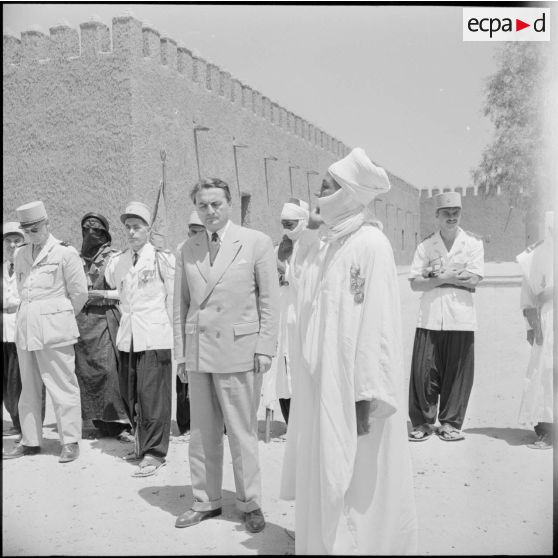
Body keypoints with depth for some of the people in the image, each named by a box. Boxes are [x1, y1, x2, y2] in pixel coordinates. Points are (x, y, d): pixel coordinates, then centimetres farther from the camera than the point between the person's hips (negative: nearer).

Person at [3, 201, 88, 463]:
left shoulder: (64, 253, -4)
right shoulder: (21, 255, 14)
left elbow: (79, 293, -1)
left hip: (54, 329, -6)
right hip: (25, 328, 6)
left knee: (62, 386, -2)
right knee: (29, 388, 11)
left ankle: (70, 442, 6)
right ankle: (30, 441, 21)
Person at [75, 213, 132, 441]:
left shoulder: (114, 257, 1)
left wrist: (99, 294, -10)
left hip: (104, 319, -4)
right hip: (80, 320, 4)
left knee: (107, 369, -10)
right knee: (84, 370, 3)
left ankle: (118, 422, -3)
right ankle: (102, 423, 14)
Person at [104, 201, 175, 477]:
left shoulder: (162, 258, -3)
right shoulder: (117, 262, 11)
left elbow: (173, 297, -2)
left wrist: (173, 333, -3)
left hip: (154, 336, -5)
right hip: (127, 337, 6)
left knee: (152, 394, -4)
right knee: (129, 394, 10)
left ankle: (154, 452, 6)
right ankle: (142, 443, 26)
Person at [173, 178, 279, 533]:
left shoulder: (257, 243, -1)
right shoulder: (188, 249, 10)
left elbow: (270, 300, -1)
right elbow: (181, 304, 12)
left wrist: (264, 348, -6)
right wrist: (180, 352, 8)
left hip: (239, 350, -4)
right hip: (198, 353, 4)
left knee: (242, 432, 3)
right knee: (202, 433, 11)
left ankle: (250, 503, 20)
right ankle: (206, 501, 26)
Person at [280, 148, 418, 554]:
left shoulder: (370, 245, -14)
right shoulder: (322, 244, 9)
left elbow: (377, 323, -18)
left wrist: (366, 396, -19)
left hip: (352, 389, -7)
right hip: (319, 382, 8)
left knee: (355, 487, 5)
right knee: (320, 480, 17)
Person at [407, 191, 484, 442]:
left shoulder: (473, 243, 6)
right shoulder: (425, 245, 8)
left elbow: (473, 279, -6)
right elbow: (414, 283, 0)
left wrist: (438, 275, -7)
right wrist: (450, 277, -10)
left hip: (460, 317, 0)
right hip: (429, 317, 1)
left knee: (457, 372, 3)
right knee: (423, 371, -1)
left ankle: (450, 423, 17)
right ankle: (422, 422, 13)